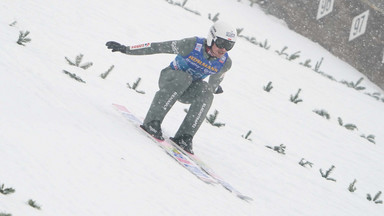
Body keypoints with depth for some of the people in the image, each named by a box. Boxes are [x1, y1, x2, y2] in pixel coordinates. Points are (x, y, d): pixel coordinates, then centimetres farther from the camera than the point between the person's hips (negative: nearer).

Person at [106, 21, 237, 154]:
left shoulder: (225, 63, -15)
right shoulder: (193, 45, -26)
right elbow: (158, 47, -20)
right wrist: (125, 49, -18)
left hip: (188, 90, 3)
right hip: (169, 78, -3)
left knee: (206, 92, -30)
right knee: (184, 78, -37)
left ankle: (184, 137, -33)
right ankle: (152, 121, -38)